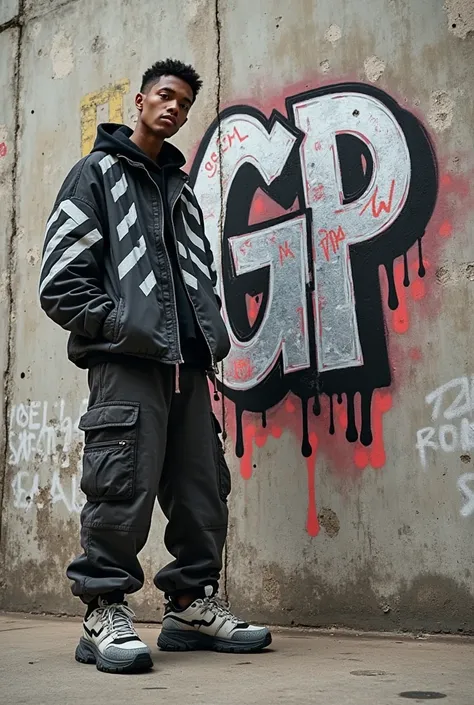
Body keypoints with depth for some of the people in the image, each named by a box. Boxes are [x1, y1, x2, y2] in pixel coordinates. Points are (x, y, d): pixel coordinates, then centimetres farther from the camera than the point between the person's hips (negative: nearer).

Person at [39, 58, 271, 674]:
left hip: (187, 363, 7)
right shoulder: (98, 172, 7)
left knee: (203, 490, 6)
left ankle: (192, 605, 18)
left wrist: (214, 333, 9)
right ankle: (105, 613, 1)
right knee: (123, 488, -11)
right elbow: (61, 278, -3)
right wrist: (120, 325, -10)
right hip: (126, 362, -6)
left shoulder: (181, 188, 26)